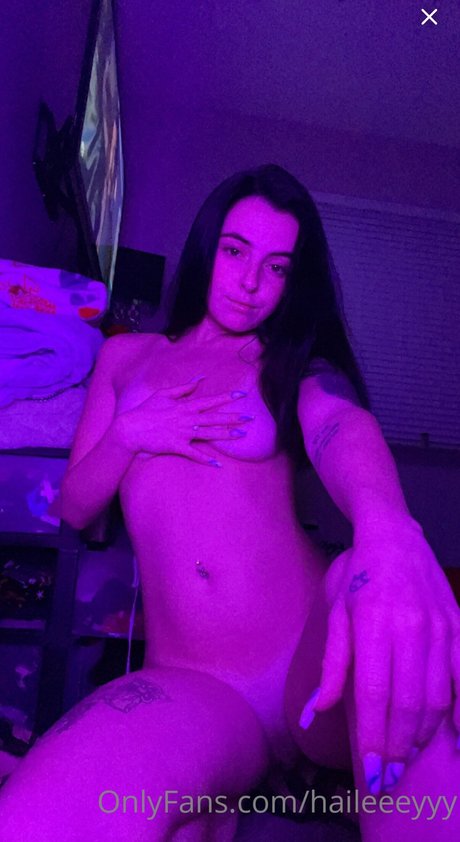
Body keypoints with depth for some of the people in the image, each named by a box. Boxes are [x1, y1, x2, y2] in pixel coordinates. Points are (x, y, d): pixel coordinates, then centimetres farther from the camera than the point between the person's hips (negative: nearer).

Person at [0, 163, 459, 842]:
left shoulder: (297, 365, 10)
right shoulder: (125, 357, 17)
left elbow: (342, 425, -16)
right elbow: (75, 507, 18)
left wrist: (387, 527, -40)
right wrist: (131, 435, -4)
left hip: (315, 658, 0)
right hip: (192, 685, 1)